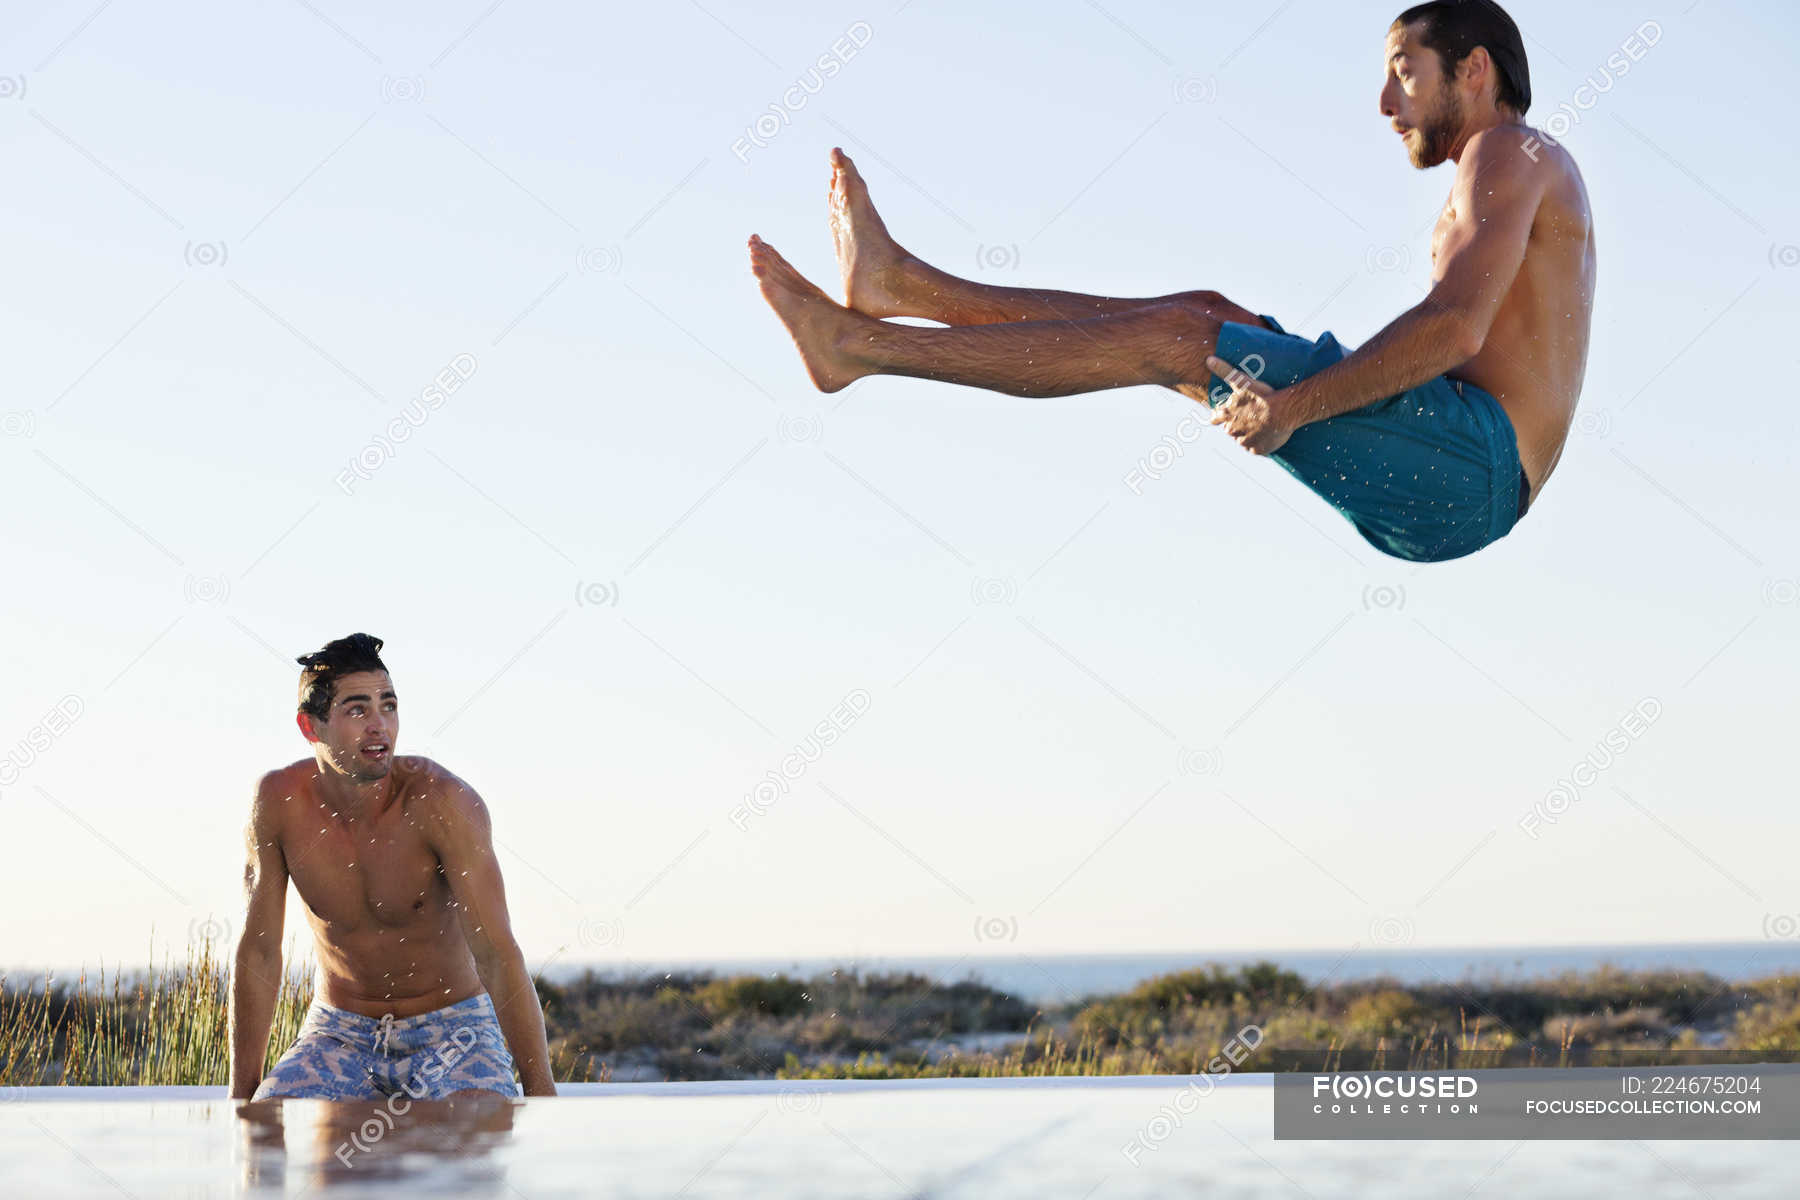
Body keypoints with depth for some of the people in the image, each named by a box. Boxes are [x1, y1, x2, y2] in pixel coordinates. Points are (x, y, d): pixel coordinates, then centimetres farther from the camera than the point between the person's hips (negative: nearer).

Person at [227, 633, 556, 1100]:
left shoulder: (442, 801, -20)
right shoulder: (280, 800, -10)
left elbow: (498, 956, -22)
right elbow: (258, 949, -2)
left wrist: (541, 1092, -28)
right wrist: (243, 1093, -3)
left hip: (451, 1030, -2)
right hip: (339, 1035, 2)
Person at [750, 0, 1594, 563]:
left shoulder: (1508, 152, -2)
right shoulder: (1511, 176, 31)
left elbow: (1455, 326, -19)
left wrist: (1293, 406, -20)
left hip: (1474, 457, -9)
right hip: (1448, 487, 9)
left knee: (1182, 334, -12)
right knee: (1206, 319, 7)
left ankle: (856, 346, -13)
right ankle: (897, 285, 4)